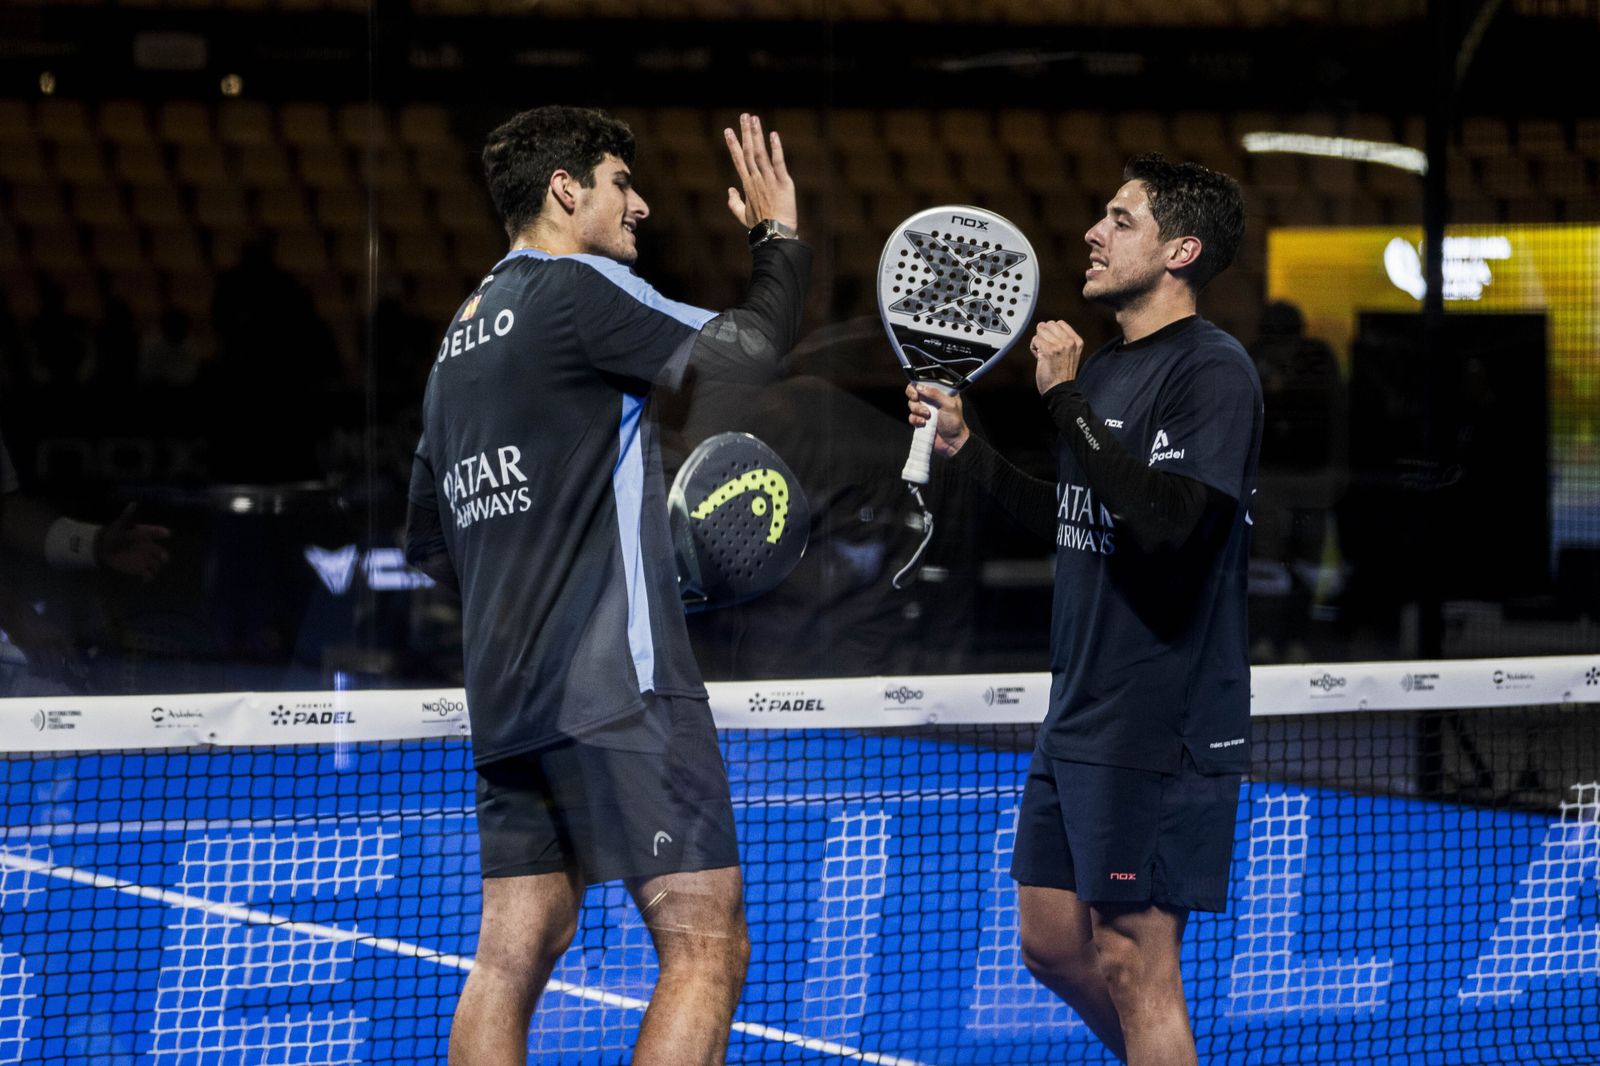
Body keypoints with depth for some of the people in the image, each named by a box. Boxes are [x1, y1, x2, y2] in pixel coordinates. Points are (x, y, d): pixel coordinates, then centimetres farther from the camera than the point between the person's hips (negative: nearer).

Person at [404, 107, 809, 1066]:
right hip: (617, 687, -9)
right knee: (708, 948, -8)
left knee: (513, 960, 7)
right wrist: (780, 236, 5)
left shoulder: (464, 337, 20)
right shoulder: (578, 289, -6)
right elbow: (748, 350, -11)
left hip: (508, 698, 9)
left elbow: (430, 540, 25)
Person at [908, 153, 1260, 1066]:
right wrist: (965, 447, 18)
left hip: (1160, 729, -9)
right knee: (1053, 943, 14)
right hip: (1079, 717, 9)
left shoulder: (1214, 369, -13)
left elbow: (1166, 519, -27)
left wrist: (1068, 400, -22)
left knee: (1133, 965, -5)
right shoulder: (1102, 368, 15)